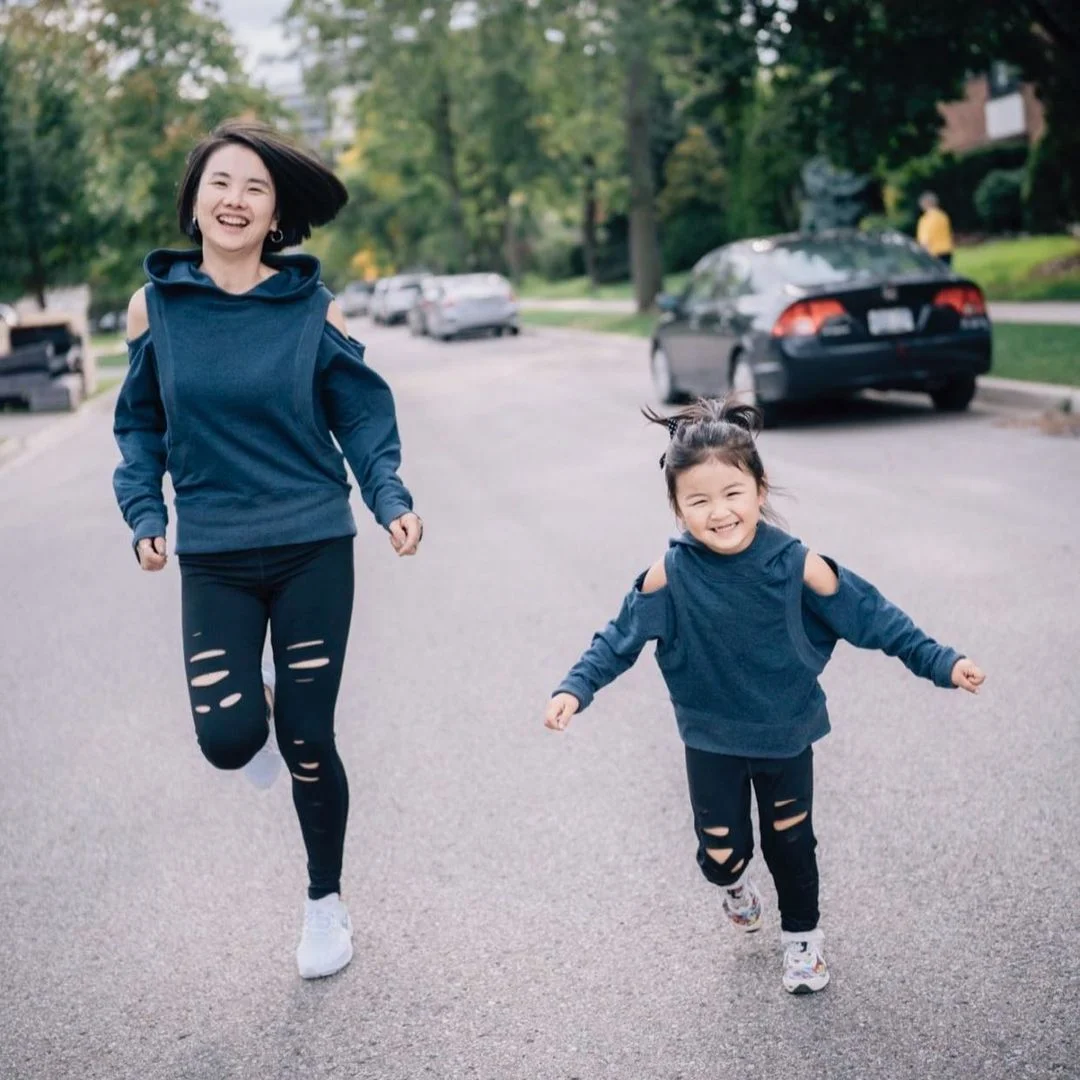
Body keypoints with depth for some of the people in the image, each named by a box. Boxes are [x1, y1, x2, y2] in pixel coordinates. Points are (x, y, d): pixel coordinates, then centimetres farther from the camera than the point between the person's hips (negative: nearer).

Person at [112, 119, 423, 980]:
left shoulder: (311, 308, -5)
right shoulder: (156, 305, -1)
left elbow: (363, 416, 1)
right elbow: (140, 423, 9)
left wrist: (393, 500, -15)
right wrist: (144, 513, -4)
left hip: (314, 552, -1)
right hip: (212, 560, 1)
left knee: (306, 745, 5)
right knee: (228, 740, -12)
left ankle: (326, 901, 31)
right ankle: (255, 709, 29)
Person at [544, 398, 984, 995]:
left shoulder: (797, 566, -20)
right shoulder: (671, 575, -19)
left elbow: (872, 617, -11)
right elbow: (621, 636, -9)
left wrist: (941, 662, -13)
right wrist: (575, 687, -19)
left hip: (786, 737, 0)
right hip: (712, 741, 0)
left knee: (791, 842, 15)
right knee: (721, 851, 5)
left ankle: (802, 936, 42)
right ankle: (734, 884, 44)